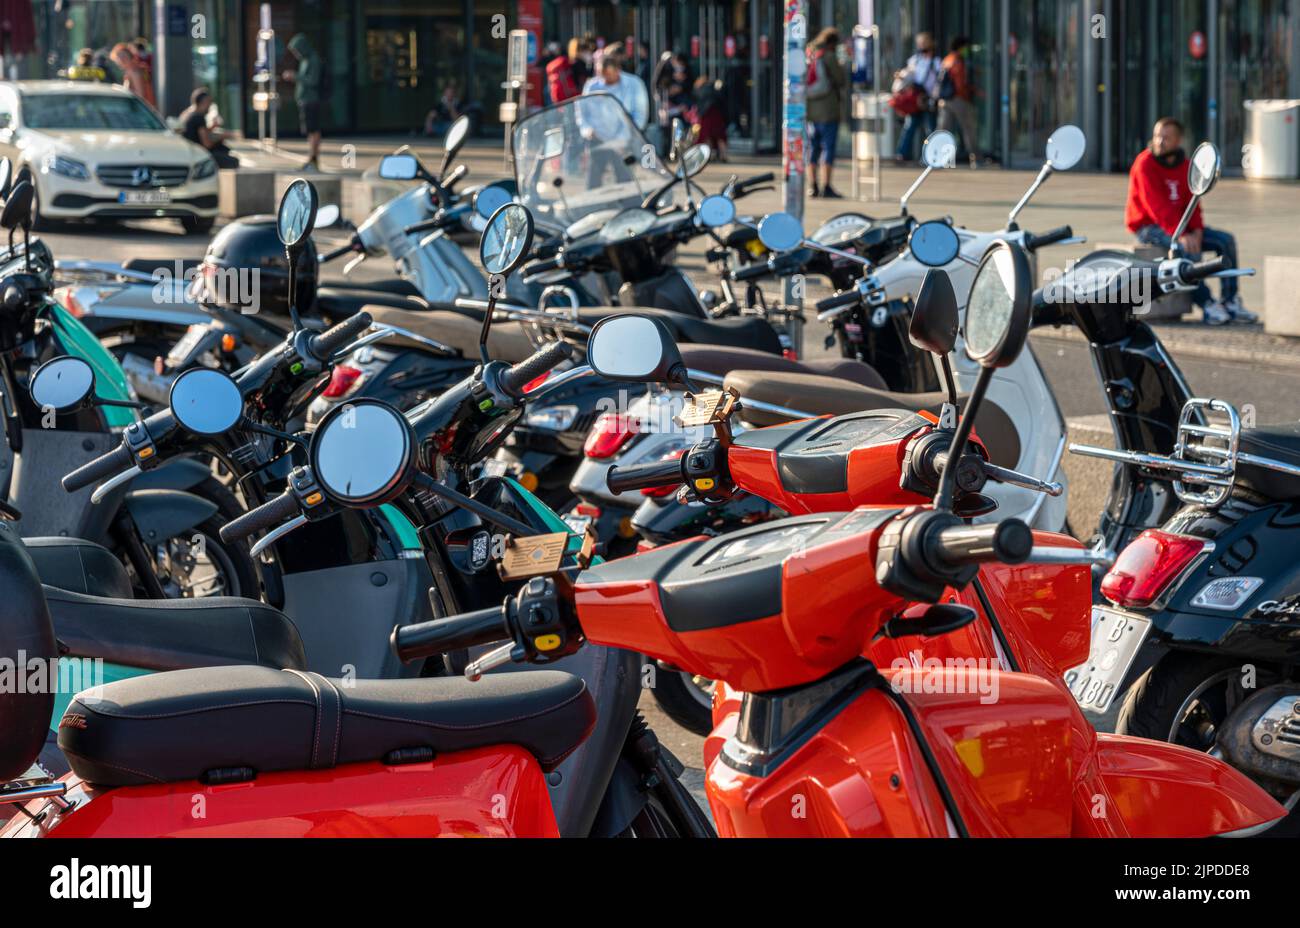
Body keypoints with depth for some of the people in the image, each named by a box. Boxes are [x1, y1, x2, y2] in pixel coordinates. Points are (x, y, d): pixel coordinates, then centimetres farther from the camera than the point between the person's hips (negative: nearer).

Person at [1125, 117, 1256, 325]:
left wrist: (1197, 229, -13)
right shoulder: (1145, 163, -16)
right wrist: (1180, 235, -36)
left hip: (1177, 223, 8)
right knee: (1188, 249, -35)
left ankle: (1230, 303, -8)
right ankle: (1207, 305, -30)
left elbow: (1191, 201, 7)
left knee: (1226, 240, -6)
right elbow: (1156, 205, -26)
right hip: (1148, 226, -8)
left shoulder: (1184, 165, 8)